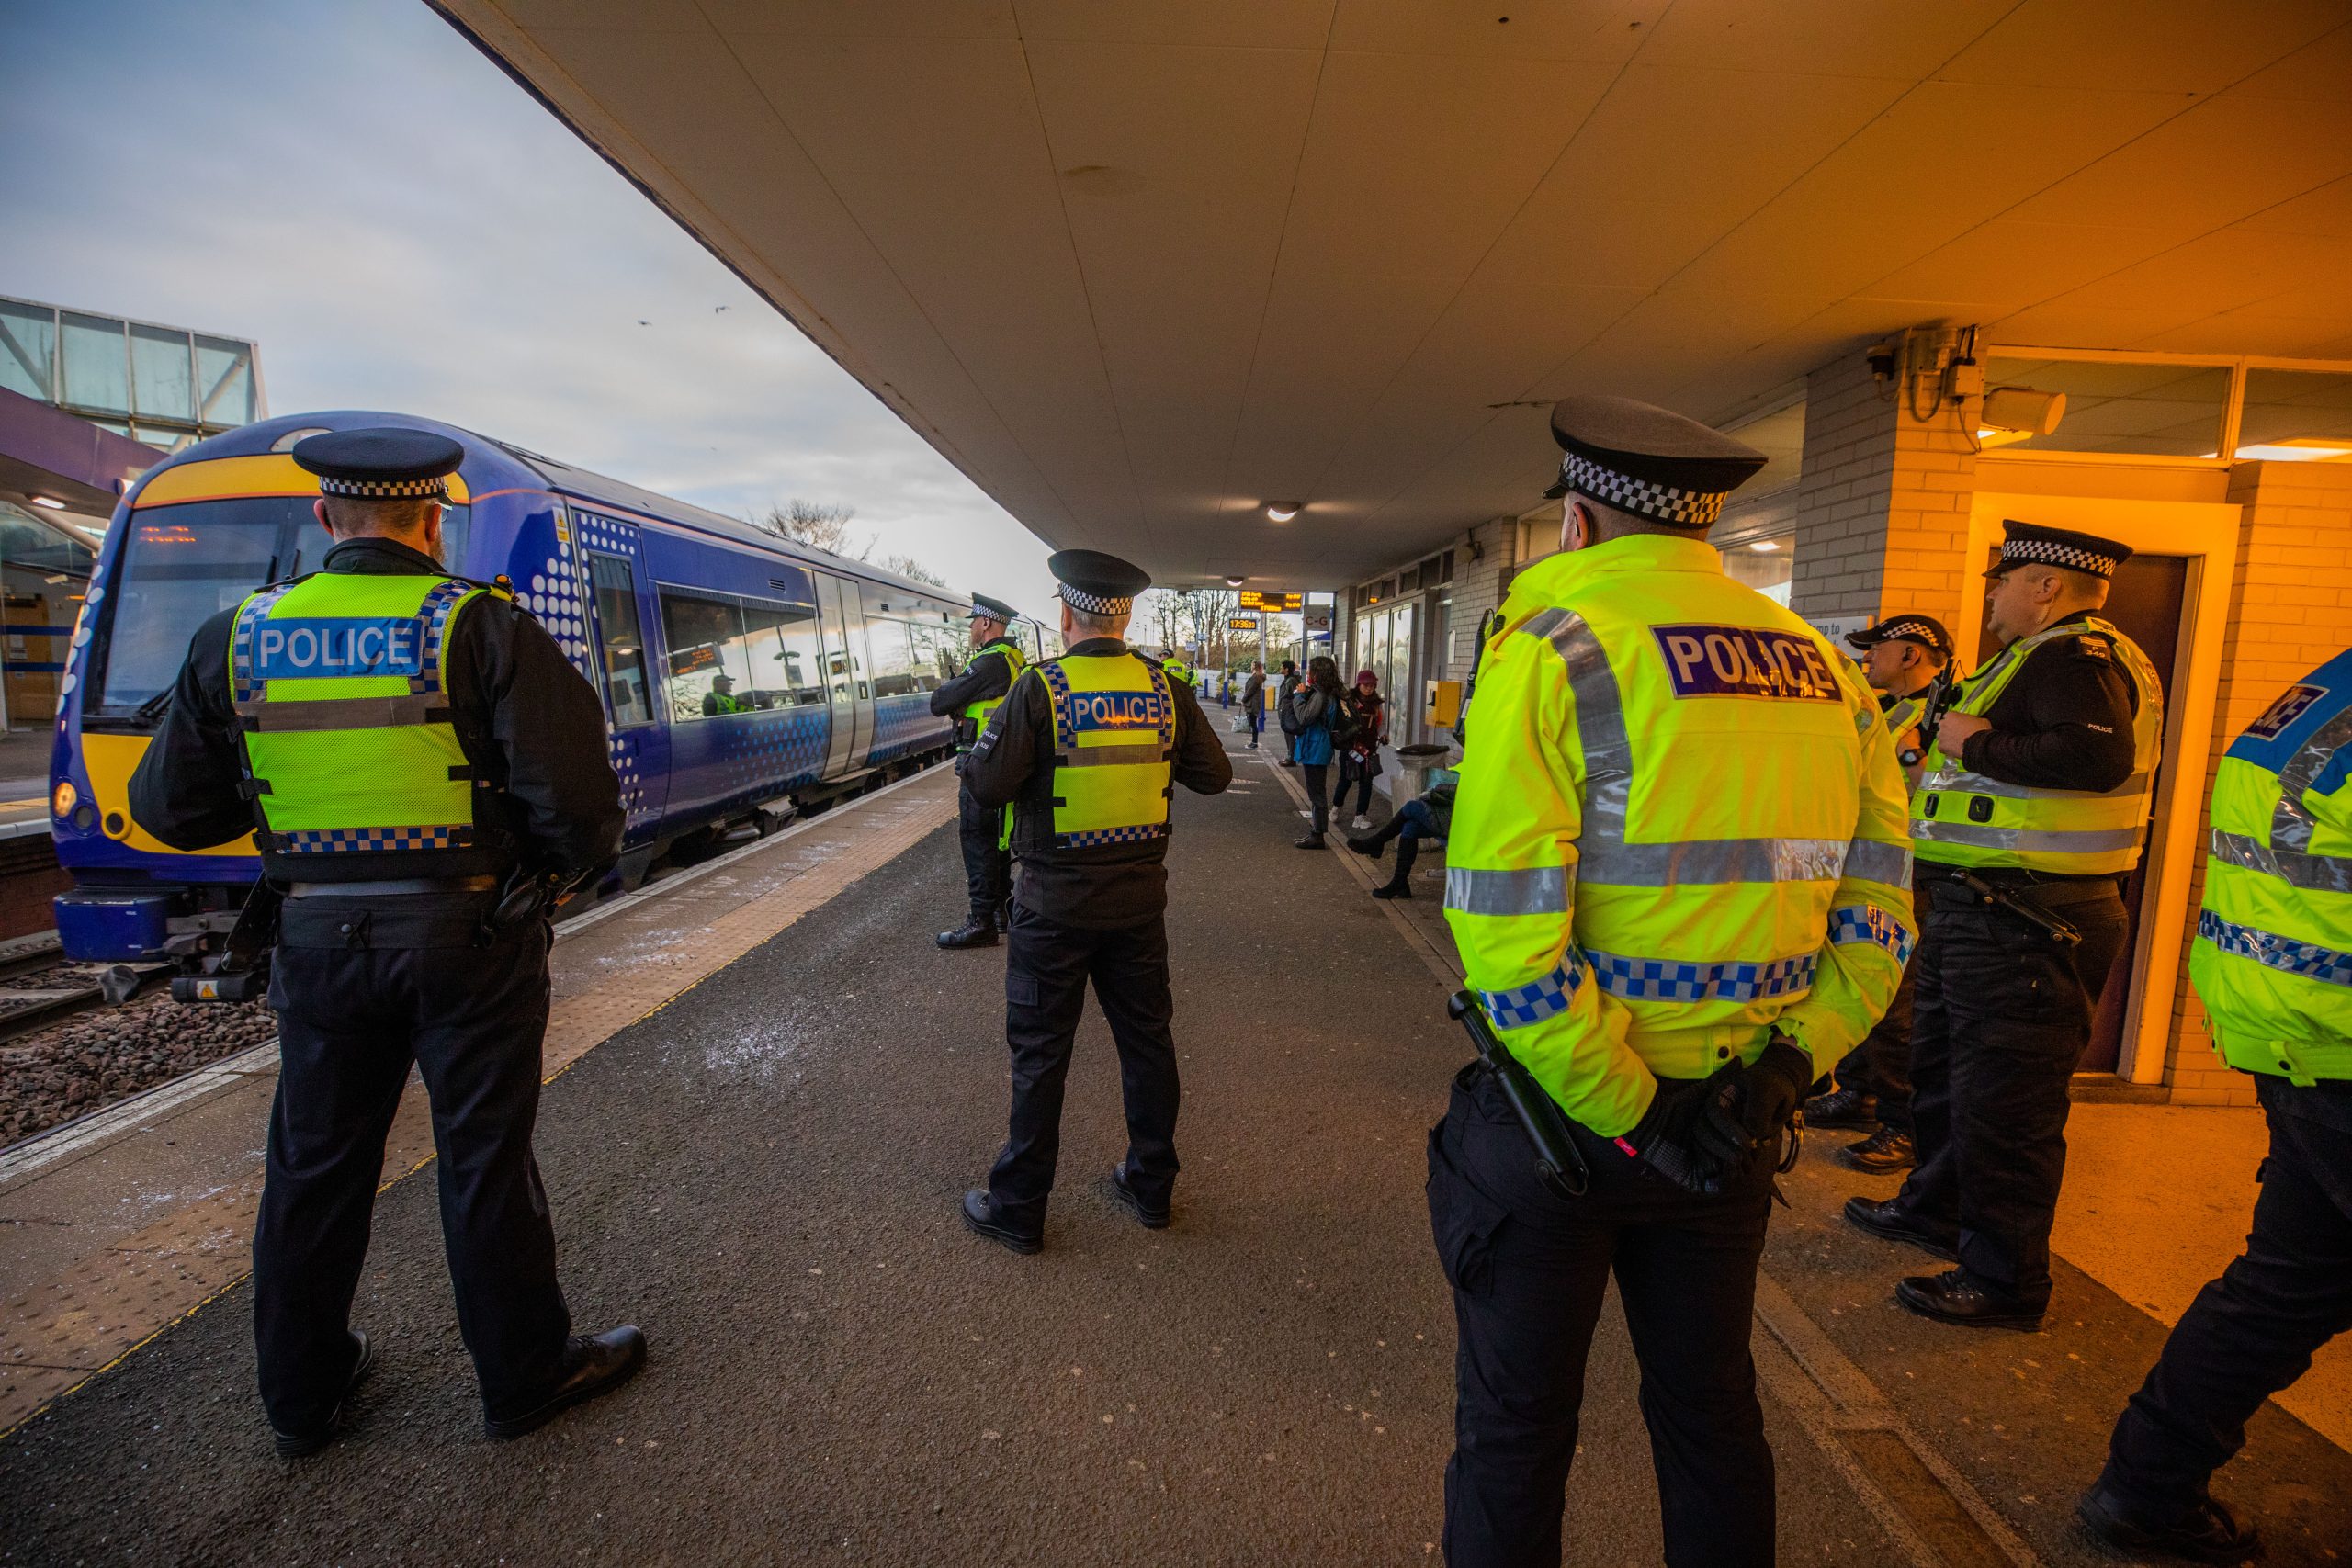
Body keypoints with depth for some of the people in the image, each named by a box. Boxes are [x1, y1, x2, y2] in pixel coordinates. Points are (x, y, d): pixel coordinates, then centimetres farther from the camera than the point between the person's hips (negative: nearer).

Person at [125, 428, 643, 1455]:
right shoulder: (483, 628, -13)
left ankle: (301, 1394, 38)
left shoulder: (235, 640, 1)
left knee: (312, 1165, 20)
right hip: (469, 935, -4)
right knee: (484, 1161, 9)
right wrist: (566, 867, 0)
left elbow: (169, 809, 6)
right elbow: (572, 795, -20)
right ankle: (525, 1375, 27)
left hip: (317, 937, 4)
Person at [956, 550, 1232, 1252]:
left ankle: (1018, 1208, 23)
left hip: (1055, 902, -3)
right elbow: (1214, 775, 3)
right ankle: (1151, 1186, 32)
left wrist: (989, 739, 4)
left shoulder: (1040, 687, -14)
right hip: (1139, 896, 4)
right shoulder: (1165, 687, -2)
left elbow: (988, 785, -16)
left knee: (1040, 1053, 9)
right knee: (1146, 1038, 17)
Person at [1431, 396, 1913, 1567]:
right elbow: (1877, 919, 6)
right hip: (1731, 1130, 6)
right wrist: (1785, 1069, 3)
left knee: (1515, 1428, 14)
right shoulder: (1824, 668, 5)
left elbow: (1509, 938, -23)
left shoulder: (1553, 647, -15)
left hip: (1563, 1117, -5)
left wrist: (1624, 1113, -14)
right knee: (1710, 1407, 26)